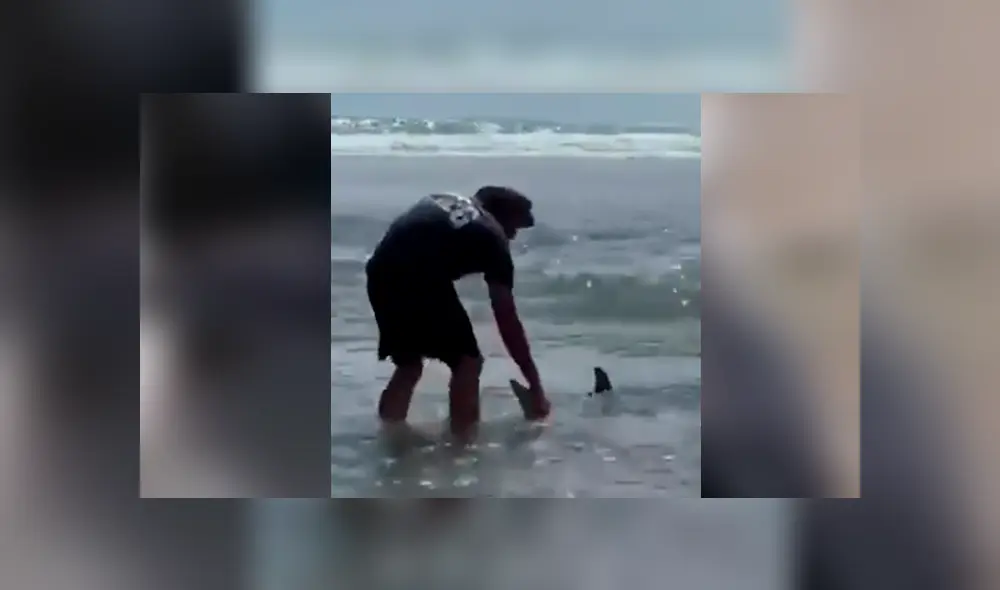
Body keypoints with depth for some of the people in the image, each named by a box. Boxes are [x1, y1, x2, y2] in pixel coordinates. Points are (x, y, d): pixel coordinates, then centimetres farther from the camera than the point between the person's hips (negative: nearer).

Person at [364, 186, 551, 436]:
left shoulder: (438, 202, 31)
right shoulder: (491, 237, 13)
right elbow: (507, 319, 11)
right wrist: (535, 386, 14)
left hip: (381, 272, 7)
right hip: (422, 279, -6)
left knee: (408, 365, 24)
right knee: (468, 363, 10)